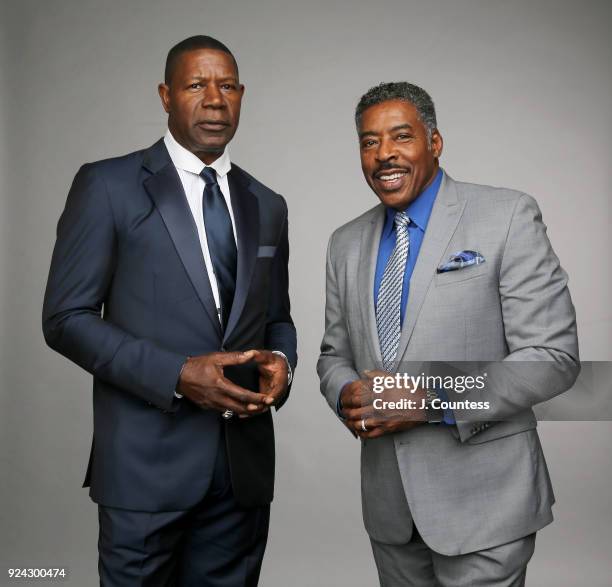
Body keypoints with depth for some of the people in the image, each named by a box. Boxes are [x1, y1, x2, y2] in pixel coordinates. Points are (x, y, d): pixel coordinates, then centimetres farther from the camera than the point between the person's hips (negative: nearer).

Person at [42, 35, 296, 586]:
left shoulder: (267, 206, 12)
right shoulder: (108, 185, -4)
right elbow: (66, 317, -7)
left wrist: (281, 364, -5)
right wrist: (177, 375, -17)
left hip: (246, 464, 5)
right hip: (148, 463, -4)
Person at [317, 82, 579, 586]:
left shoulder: (507, 217, -9)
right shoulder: (347, 243, 8)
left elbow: (553, 356, -13)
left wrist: (435, 402, -20)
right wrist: (346, 395, -9)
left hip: (483, 502, -4)